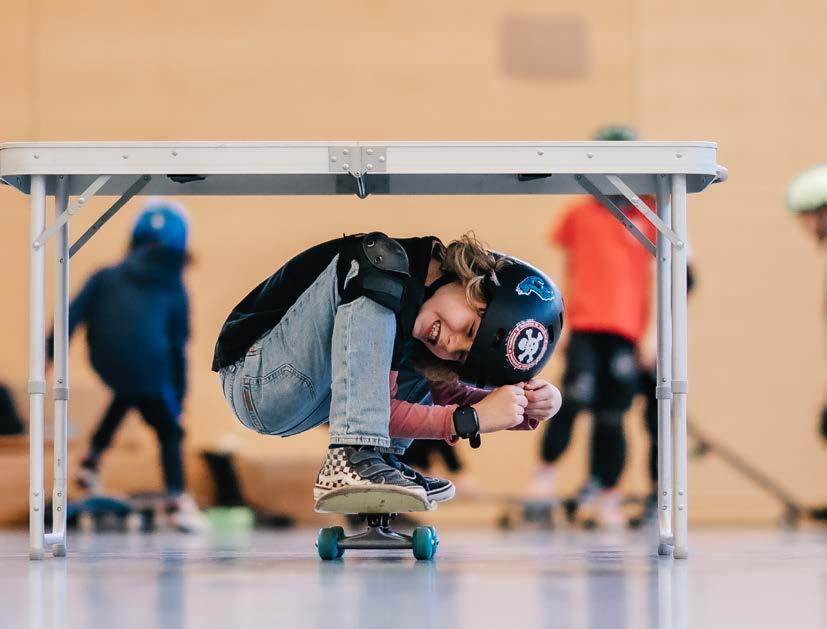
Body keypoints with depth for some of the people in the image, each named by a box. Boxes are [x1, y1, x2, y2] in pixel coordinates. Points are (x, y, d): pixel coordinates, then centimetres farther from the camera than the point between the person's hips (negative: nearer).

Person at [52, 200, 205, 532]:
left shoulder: (107, 278, 13)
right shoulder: (174, 291, 11)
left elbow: (74, 314, 2)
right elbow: (178, 349, 10)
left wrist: (51, 352, 2)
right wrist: (179, 397, 16)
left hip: (107, 363, 3)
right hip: (149, 367, -3)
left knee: (127, 394, 38)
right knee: (168, 432, 13)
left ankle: (92, 461, 33)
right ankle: (177, 499, -3)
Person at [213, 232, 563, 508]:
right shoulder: (390, 271, -24)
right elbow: (384, 409, -24)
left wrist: (529, 410, -8)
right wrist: (472, 419, -24)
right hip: (259, 383, -8)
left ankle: (382, 463, -7)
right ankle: (351, 460, -38)